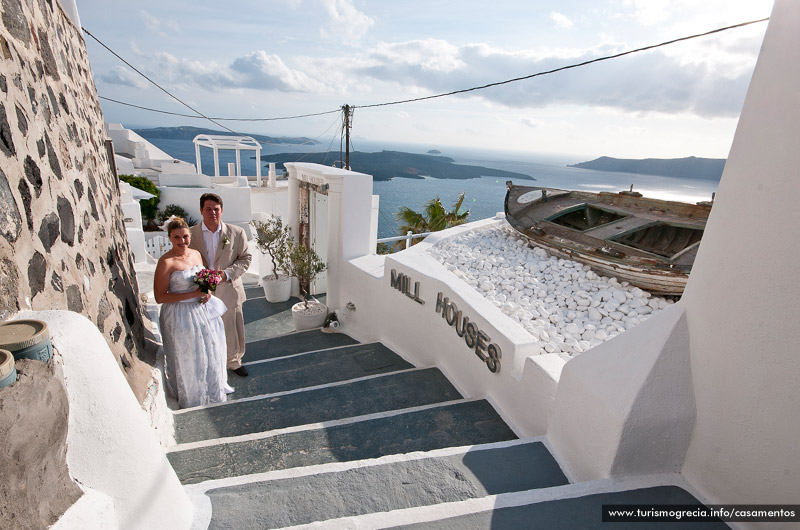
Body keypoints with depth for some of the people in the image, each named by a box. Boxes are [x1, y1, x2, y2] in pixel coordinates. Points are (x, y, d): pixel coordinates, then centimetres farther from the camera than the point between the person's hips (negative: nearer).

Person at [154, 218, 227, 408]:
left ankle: (212, 392, 42)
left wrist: (206, 293, -4)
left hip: (203, 311, 7)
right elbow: (160, 297, -18)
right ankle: (193, 400, 32)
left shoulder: (196, 254, 2)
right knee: (188, 360, 10)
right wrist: (193, 294, -23)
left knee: (210, 354, 19)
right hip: (181, 316, -6)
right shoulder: (166, 262, -18)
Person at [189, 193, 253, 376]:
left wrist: (227, 274, -15)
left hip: (228, 291, 0)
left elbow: (246, 257, -1)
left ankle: (234, 361, 37)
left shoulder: (236, 233, -5)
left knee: (232, 330, 13)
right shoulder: (190, 234, -3)